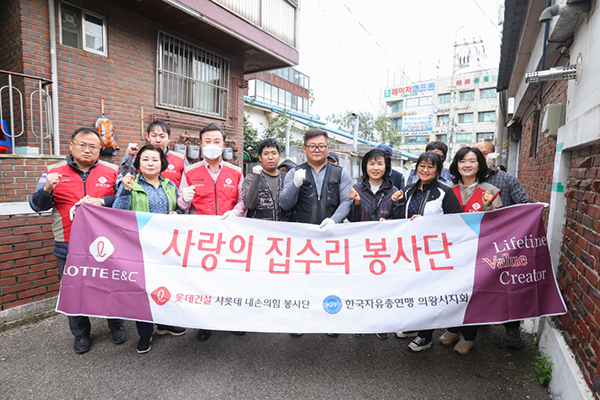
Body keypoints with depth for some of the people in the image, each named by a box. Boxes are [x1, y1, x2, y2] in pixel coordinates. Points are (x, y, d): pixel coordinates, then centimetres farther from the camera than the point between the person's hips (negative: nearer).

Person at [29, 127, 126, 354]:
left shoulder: (112, 171, 3)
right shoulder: (54, 172, 7)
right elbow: (37, 205, 4)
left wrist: (102, 201, -18)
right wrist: (47, 189, -16)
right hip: (69, 247, 1)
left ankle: (116, 326, 33)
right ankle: (81, 333, 33)